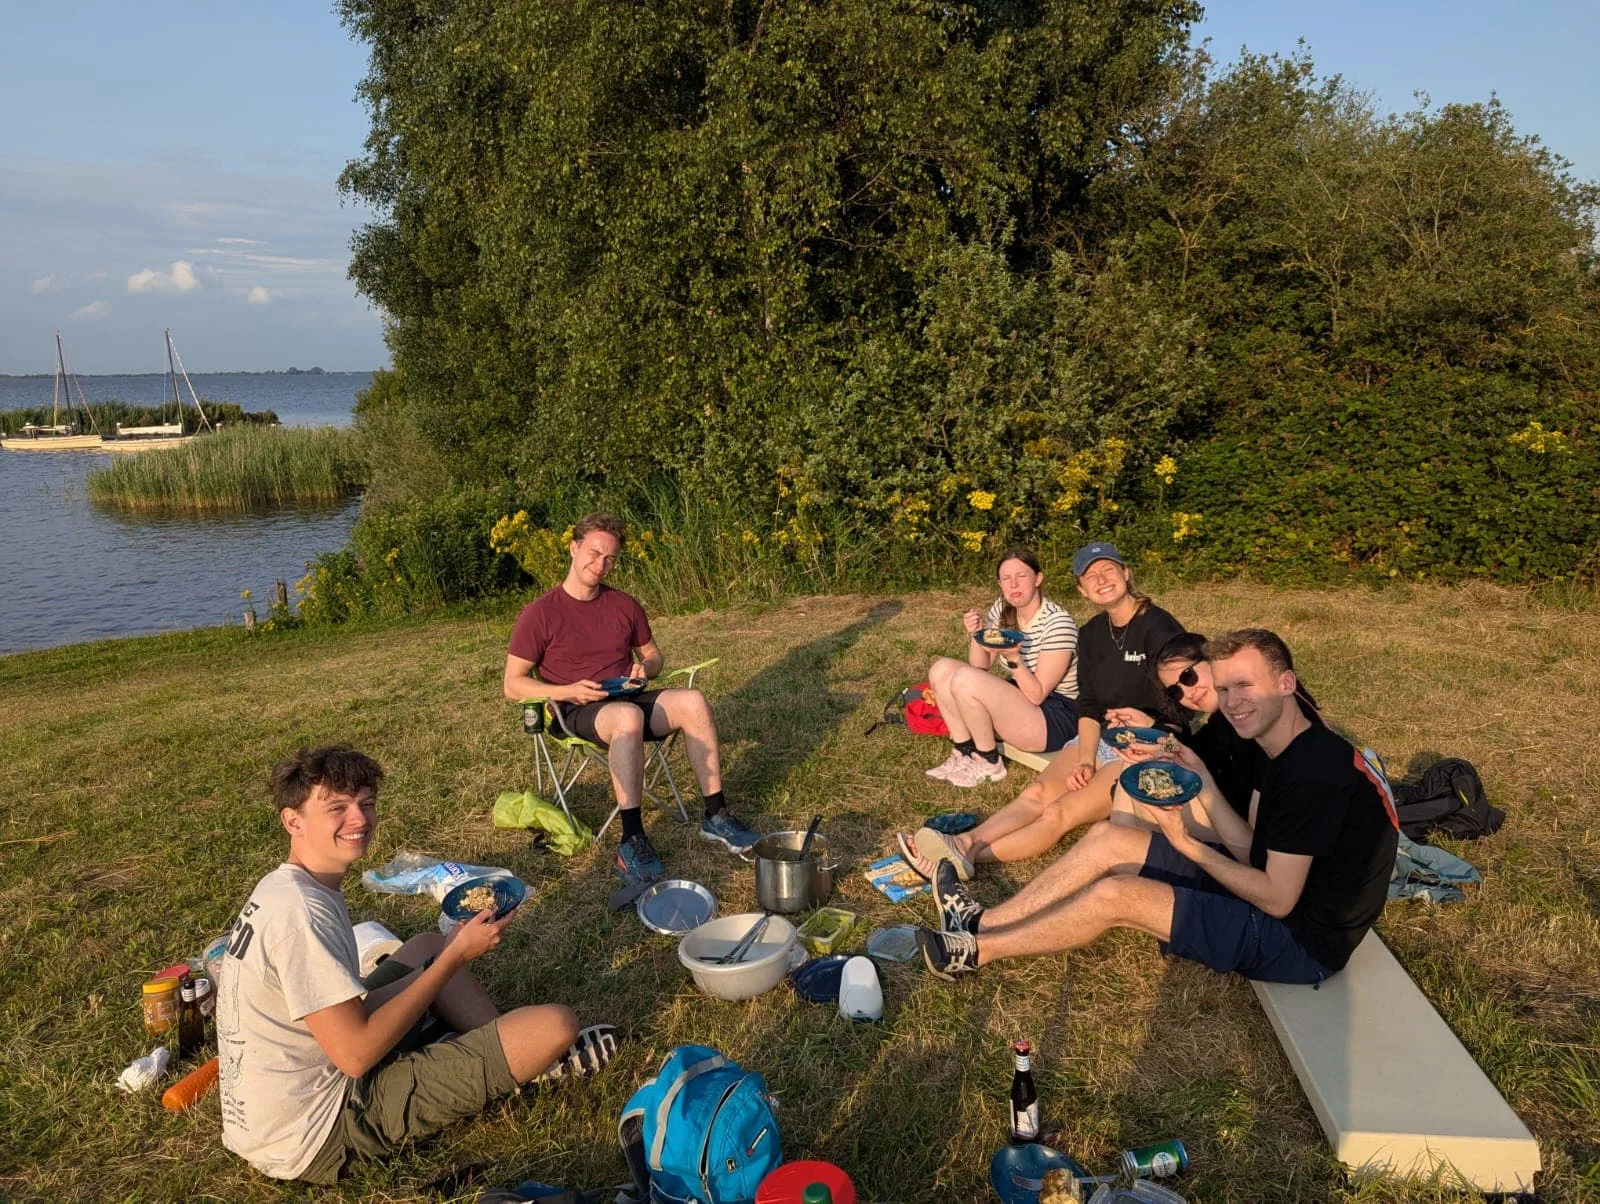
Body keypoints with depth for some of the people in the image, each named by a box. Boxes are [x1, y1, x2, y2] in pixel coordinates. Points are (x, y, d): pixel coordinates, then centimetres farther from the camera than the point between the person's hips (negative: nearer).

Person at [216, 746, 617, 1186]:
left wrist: (449, 949, 4)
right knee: (556, 1024, -15)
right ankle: (536, 1055, 20)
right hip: (315, 1137, -10)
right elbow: (356, 1055, -24)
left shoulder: (283, 888, 5)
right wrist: (456, 955, -17)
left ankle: (522, 1051, 15)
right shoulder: (301, 912, -25)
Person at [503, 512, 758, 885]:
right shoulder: (539, 613, -4)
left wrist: (644, 667, -2)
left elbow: (653, 655, 23)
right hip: (578, 713, -5)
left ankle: (715, 815, -17)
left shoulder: (624, 606, 10)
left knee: (693, 701, -24)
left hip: (630, 699, 5)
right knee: (627, 716, -39)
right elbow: (513, 684, -4)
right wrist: (568, 691, -19)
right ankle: (632, 841, -35)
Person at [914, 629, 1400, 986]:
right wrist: (1201, 783, -8)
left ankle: (976, 952, -1)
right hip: (1276, 886, 10)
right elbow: (1253, 853, 3)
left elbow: (1277, 899, -24)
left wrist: (1187, 843, -17)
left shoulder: (1314, 768, -26)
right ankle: (981, 923, 4)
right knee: (1107, 837, 2)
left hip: (1304, 938, -10)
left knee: (1114, 895, -19)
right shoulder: (1282, 750, 4)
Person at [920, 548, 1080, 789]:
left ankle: (989, 762, -6)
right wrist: (976, 635, -14)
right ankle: (963, 753, -1)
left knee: (963, 679, -27)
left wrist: (1014, 658, -34)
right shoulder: (1001, 610, 2)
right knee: (942, 669, -6)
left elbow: (1037, 695, -20)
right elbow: (979, 668, 3)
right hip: (1019, 701, 8)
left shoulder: (1058, 623, -19)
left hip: (1056, 720, -8)